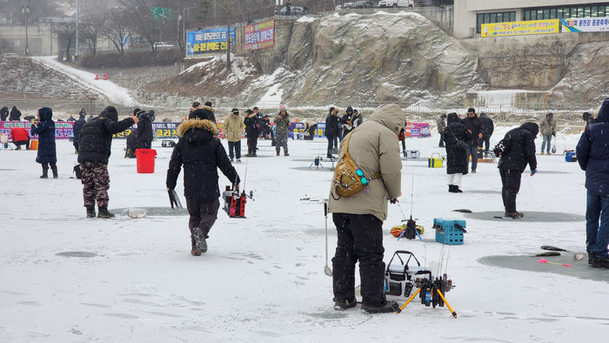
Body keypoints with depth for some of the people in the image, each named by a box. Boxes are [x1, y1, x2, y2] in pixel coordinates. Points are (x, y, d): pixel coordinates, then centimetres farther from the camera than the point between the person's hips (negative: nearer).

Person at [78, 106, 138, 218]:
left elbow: (80, 143, 26)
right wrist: (131, 121, -12)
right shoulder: (105, 121, 2)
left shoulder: (87, 124, 27)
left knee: (88, 184, 10)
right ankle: (102, 209, -6)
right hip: (97, 158, -7)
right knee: (101, 184, -3)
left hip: (83, 158, 7)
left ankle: (89, 210, 10)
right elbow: (115, 127, -19)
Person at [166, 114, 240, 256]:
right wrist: (235, 180, 14)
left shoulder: (182, 143, 4)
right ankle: (202, 230, -21)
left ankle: (196, 245, 5)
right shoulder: (214, 143, -2)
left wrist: (170, 185, 16)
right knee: (209, 213, 12)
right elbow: (225, 164, 0)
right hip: (210, 189, -2)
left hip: (190, 189, 2)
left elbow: (173, 166, 5)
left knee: (194, 216, 18)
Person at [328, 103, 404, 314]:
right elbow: (391, 171, -9)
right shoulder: (386, 134, -2)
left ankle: (342, 298, 18)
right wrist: (394, 194, 10)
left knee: (345, 250, 14)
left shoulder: (353, 134, 25)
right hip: (365, 205, -8)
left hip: (339, 202, 8)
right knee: (371, 253, -2)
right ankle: (373, 301, 1)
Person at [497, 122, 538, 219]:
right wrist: (533, 167, 3)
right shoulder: (528, 135, -1)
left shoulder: (510, 132, 25)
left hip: (502, 163, 8)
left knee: (505, 187, 14)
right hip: (514, 166, -8)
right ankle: (511, 211, -12)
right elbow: (530, 153, -5)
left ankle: (508, 209, 20)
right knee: (512, 188, -9)